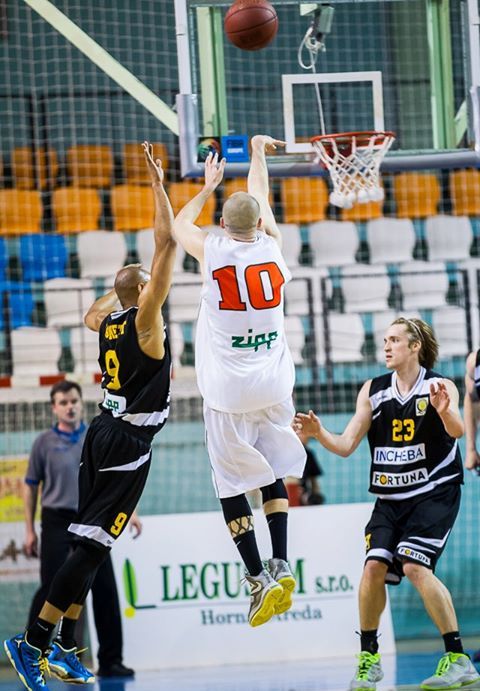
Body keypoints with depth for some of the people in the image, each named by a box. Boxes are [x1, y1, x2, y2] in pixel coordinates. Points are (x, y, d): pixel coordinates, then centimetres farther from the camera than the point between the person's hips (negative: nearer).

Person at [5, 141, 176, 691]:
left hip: (102, 433, 9)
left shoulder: (108, 321, 10)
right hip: (129, 441, -9)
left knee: (90, 542, 10)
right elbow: (167, 243, -16)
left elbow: (92, 313, 38)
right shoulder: (145, 320, -10)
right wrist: (158, 185, -11)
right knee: (92, 543, -11)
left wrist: (123, 284, 41)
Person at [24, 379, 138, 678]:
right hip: (57, 522, -2)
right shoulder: (45, 443, 2)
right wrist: (30, 530, 1)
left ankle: (110, 660, 7)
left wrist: (131, 511, 1)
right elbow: (31, 486, 5)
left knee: (105, 588, 0)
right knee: (51, 589, -7)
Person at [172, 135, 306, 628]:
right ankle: (280, 564, 9)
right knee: (273, 471, 20)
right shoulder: (272, 247, -1)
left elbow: (179, 226, 15)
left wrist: (208, 186, 28)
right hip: (273, 384, 4)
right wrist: (258, 154, 38)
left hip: (229, 390, -4)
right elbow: (260, 202, 21)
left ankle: (259, 579, -5)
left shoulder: (214, 251, -8)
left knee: (231, 484, 2)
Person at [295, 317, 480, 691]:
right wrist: (319, 433, -18)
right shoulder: (373, 390, 5)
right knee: (374, 565, -13)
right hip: (390, 497, 4)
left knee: (414, 566, -22)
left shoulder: (440, 386, -8)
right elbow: (346, 445, 2)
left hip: (435, 493, -4)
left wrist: (443, 410, -47)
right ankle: (368, 658, 4)